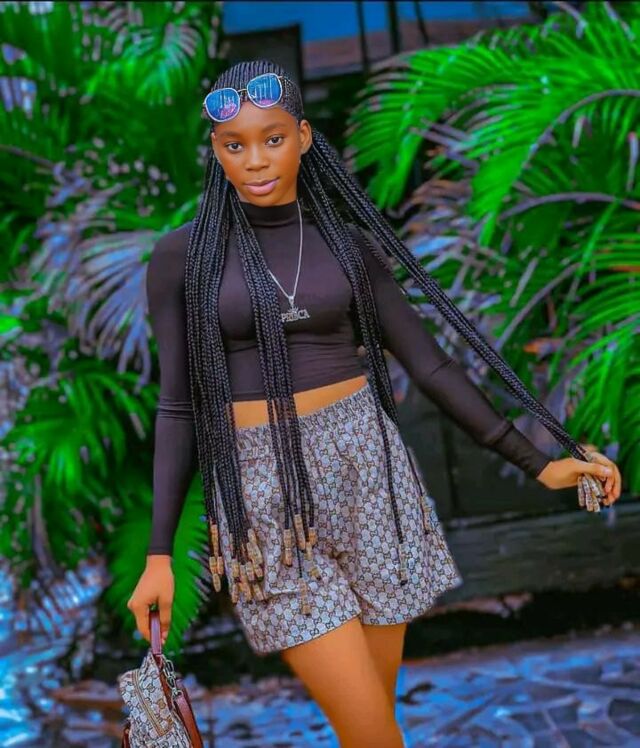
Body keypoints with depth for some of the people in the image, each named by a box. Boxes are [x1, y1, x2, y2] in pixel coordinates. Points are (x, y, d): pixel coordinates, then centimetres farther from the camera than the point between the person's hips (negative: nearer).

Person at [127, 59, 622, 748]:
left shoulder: (347, 240, 5)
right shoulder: (182, 255, -1)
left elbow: (428, 364, 6)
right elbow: (179, 404, 0)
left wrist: (536, 462, 3)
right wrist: (158, 554, -5)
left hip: (365, 467, 3)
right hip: (265, 489, -2)